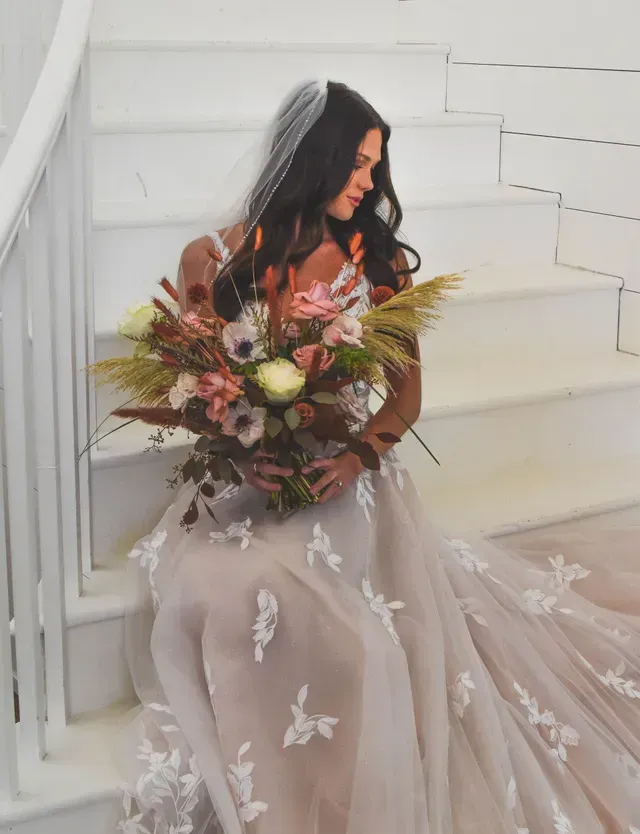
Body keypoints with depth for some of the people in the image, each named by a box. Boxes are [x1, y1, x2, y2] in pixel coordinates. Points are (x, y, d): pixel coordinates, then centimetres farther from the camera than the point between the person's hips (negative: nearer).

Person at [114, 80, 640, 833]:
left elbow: (406, 393, 6)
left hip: (344, 480, -1)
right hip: (243, 479, 2)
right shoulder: (212, 260, 2)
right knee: (203, 581, -30)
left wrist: (357, 456, -15)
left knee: (258, 585, -31)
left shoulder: (378, 261, 5)